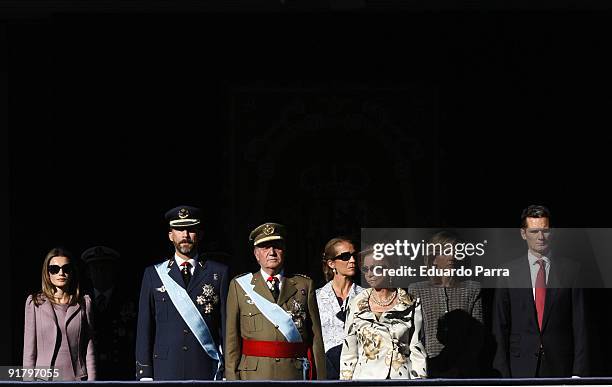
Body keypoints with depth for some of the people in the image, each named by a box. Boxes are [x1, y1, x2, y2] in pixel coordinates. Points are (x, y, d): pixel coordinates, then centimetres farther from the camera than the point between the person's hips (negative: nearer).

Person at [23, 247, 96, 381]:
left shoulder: (84, 303, 7)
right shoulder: (35, 303, 4)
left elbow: (89, 349, 7)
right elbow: (29, 349, 4)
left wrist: (91, 380, 1)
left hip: (76, 378, 1)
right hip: (45, 378, -1)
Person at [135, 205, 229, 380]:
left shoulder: (218, 273, 9)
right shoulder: (153, 274, 11)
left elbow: (227, 326, 6)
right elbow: (144, 327, 9)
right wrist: (145, 375, 2)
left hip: (207, 372, 0)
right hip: (166, 372, 0)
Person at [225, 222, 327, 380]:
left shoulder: (304, 286, 12)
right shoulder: (239, 286, 10)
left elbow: (316, 338, 8)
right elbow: (232, 339, 6)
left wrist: (319, 379, 2)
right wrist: (233, 378, -2)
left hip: (296, 375, 1)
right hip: (254, 375, -1)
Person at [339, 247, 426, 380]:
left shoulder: (411, 305, 2)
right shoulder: (357, 304, 7)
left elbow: (418, 353, 2)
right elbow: (348, 353, 11)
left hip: (401, 377, -1)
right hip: (364, 377, 1)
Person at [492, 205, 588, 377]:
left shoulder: (571, 270, 4)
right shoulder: (509, 272, 5)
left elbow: (579, 324, 3)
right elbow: (500, 326, 5)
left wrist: (579, 370, -4)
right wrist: (502, 371, -2)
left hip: (559, 367, 0)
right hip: (521, 367, 0)